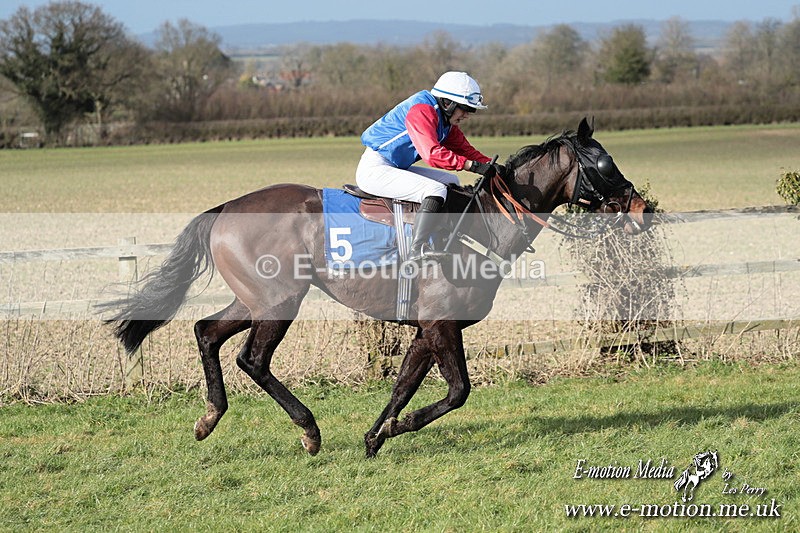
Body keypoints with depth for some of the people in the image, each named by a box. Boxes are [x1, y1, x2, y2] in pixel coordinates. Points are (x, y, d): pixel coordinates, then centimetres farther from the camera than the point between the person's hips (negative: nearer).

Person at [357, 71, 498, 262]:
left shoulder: (445, 120, 11)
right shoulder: (422, 110, -20)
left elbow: (464, 149, 13)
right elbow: (432, 154, -31)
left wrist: (492, 167, -1)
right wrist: (473, 166, -32)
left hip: (396, 168, 11)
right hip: (374, 170, -11)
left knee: (451, 181, 14)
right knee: (435, 190, -25)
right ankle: (417, 251, -34)